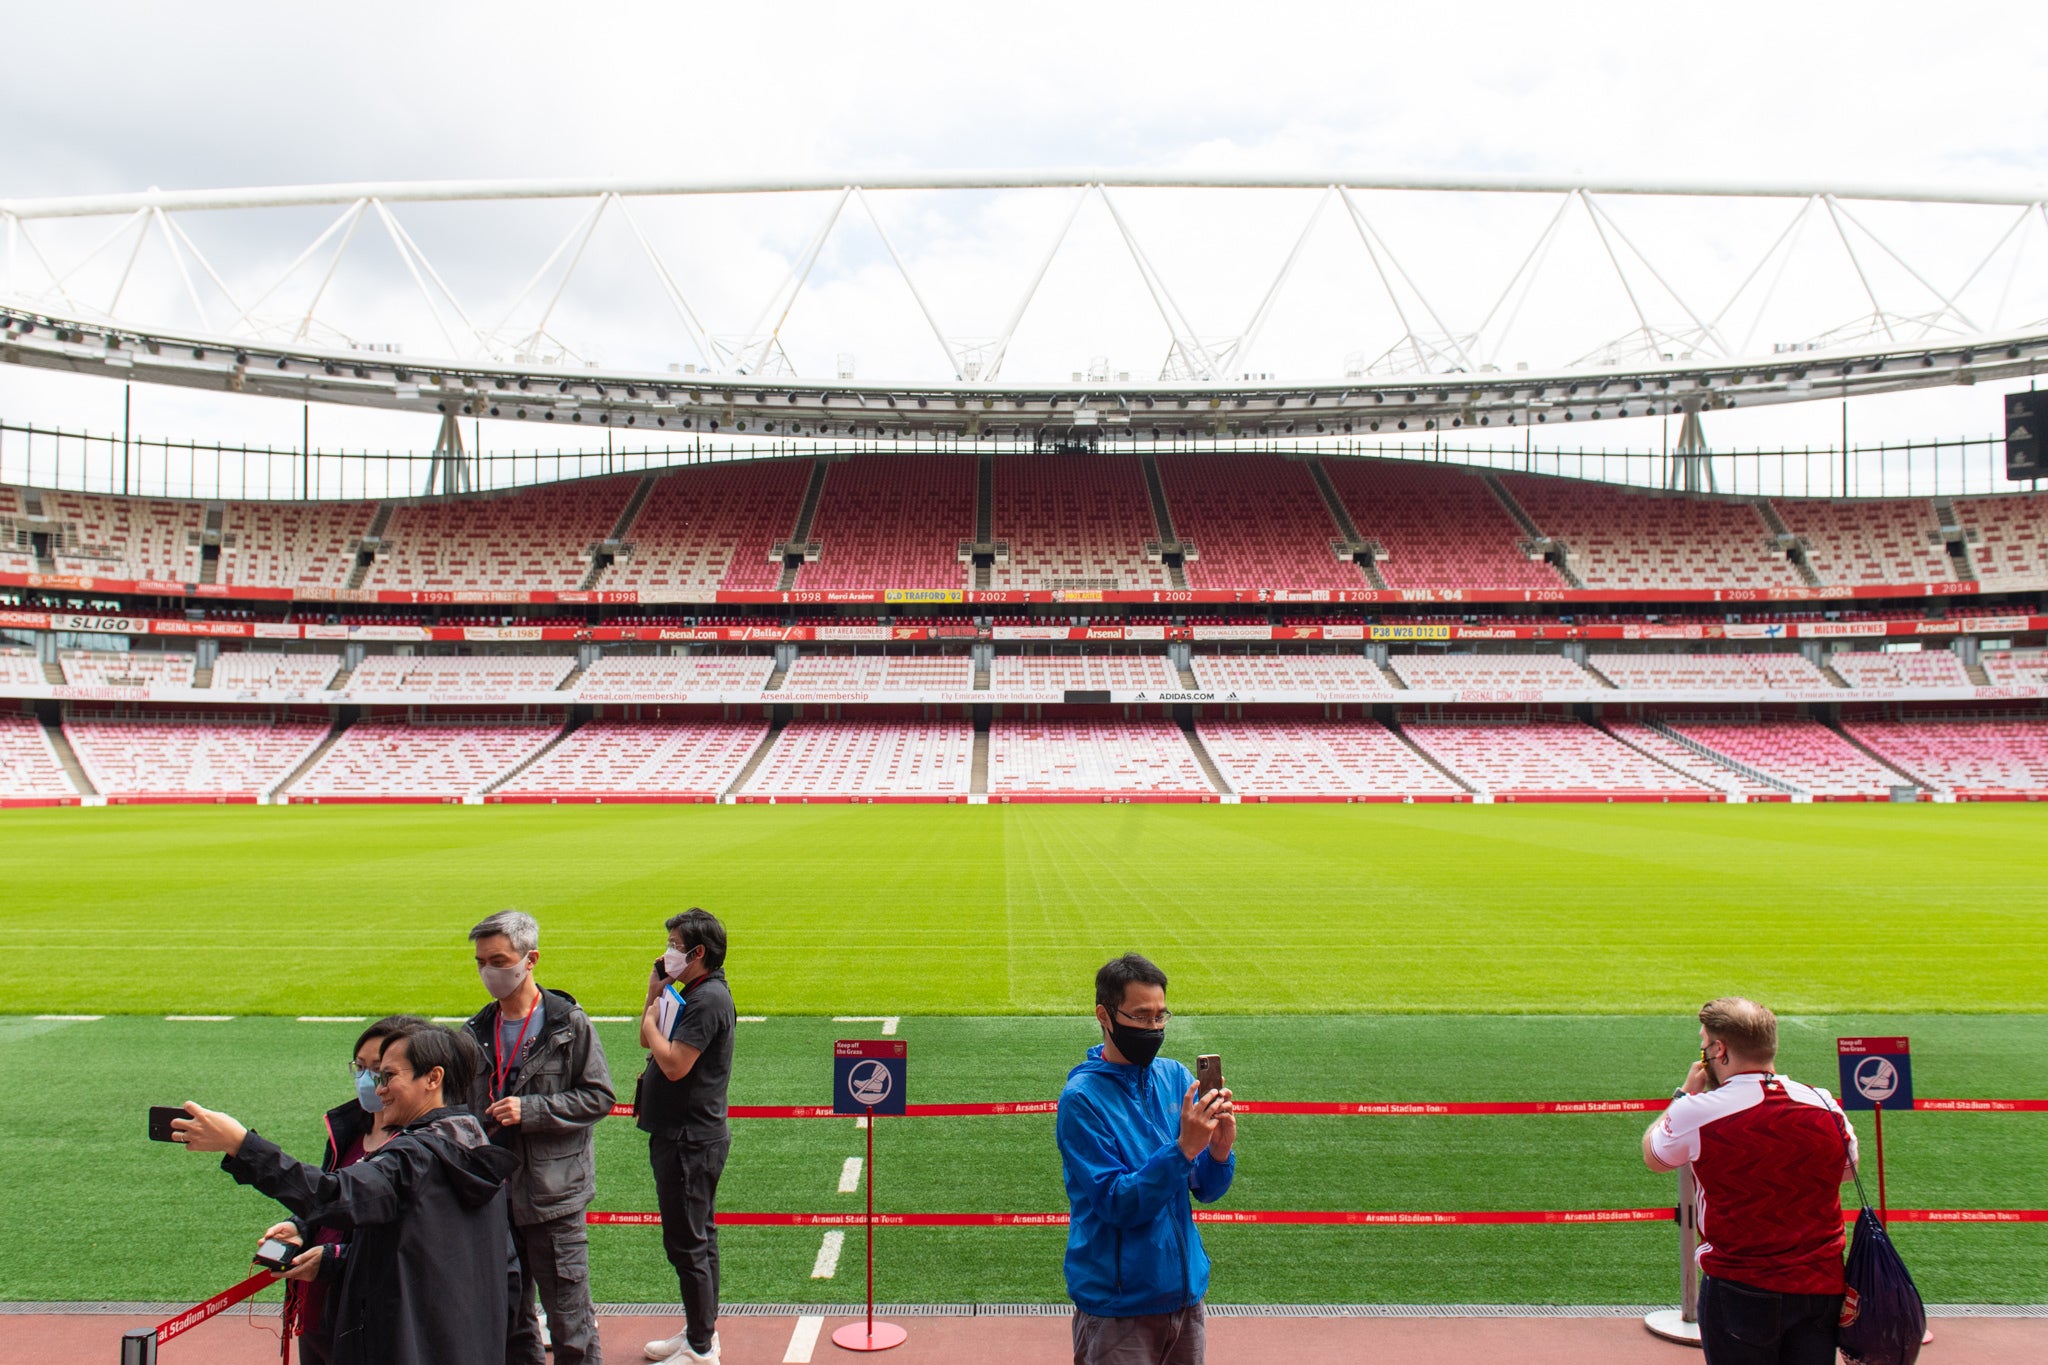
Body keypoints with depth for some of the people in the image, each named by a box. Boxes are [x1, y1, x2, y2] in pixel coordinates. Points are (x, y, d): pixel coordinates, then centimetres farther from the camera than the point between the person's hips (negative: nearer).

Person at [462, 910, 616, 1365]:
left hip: (554, 1195, -5)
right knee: (508, 1321, 14)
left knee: (570, 1319, 0)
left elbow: (598, 1097, -8)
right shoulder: (476, 1032, 8)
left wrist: (530, 1110, -17)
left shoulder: (569, 1024, -7)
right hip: (494, 1195, 5)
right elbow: (462, 1108, 17)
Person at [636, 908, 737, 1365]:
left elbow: (674, 1064, -26)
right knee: (699, 1237, 18)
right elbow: (648, 1042, 17)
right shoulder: (690, 993, 11)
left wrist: (652, 1020, -10)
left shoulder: (709, 999, -20)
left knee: (686, 1243, -3)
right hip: (684, 1135, 10)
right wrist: (654, 996, 4)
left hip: (689, 1142, -10)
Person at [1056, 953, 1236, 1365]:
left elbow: (1207, 1189, 2)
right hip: (1118, 1306, -5)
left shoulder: (1176, 1077, 1)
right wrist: (1183, 1148, -28)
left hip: (1186, 1292, 5)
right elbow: (1119, 1205, -19)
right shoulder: (1082, 1098, -15)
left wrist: (1220, 1150, -19)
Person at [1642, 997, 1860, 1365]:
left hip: (1738, 1290, -3)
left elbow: (1652, 1157, 5)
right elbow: (1848, 1169, 17)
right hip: (1821, 1287, 3)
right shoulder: (1826, 1106, -4)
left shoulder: (1697, 1112, -16)